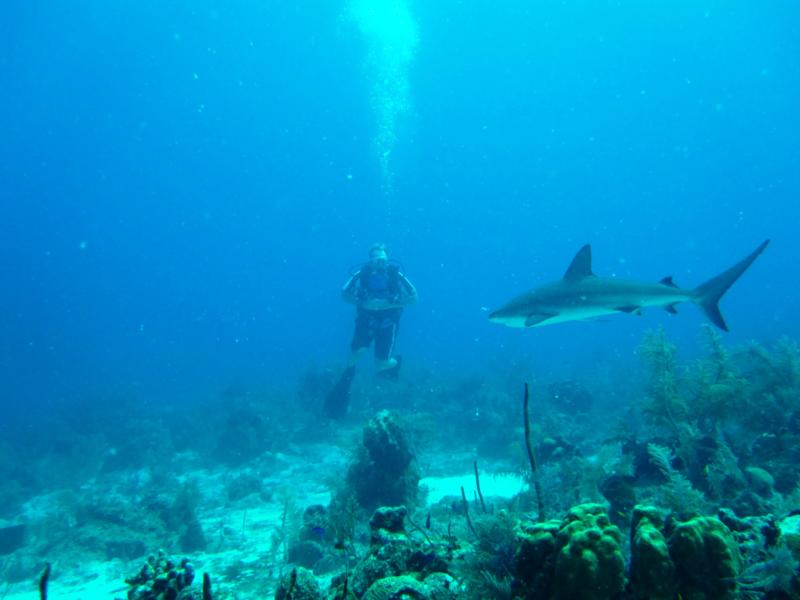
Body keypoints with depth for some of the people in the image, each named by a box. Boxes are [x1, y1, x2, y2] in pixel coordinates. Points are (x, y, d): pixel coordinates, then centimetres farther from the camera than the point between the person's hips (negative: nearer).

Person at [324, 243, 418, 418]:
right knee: (355, 354, -11)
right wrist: (362, 303, -24)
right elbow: (345, 293, -8)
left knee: (380, 364, -4)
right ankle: (343, 390, 19)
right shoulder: (362, 273, -18)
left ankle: (396, 362, 34)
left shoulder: (395, 274, -20)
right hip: (366, 317, 1)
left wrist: (390, 304, -26)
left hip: (388, 321, -1)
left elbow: (414, 297, -15)